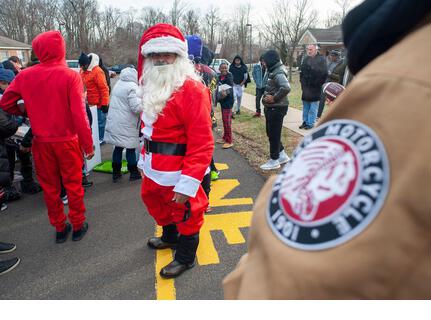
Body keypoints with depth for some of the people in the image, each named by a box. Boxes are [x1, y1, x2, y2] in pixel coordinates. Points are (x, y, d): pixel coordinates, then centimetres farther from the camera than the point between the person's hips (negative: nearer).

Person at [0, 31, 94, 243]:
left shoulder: (25, 76, -4)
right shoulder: (70, 76, -13)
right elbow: (79, 114, -17)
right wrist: (88, 145, -11)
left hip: (41, 142, 3)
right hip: (67, 141, -2)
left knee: (49, 186, 15)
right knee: (73, 185, 12)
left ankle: (60, 228, 26)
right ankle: (78, 226, 23)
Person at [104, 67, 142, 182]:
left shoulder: (118, 84, 10)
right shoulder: (132, 87, -17)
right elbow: (136, 107, -22)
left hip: (114, 122, 7)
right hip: (126, 125, -7)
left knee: (118, 147, 14)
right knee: (131, 148, 5)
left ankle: (116, 173, 21)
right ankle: (134, 173, 16)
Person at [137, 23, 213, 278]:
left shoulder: (191, 90, -22)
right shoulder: (153, 86, 8)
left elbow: (201, 142, -25)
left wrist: (187, 184, -26)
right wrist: (145, 160, 17)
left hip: (178, 172, -9)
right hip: (155, 169, 10)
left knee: (185, 214, 11)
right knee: (153, 201, 29)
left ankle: (185, 257, 37)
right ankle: (170, 237, 56)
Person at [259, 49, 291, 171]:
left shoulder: (278, 73, -19)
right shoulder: (272, 71, 11)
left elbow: (286, 88, -33)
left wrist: (274, 98, -23)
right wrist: (267, 96, 7)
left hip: (277, 108, -10)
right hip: (271, 107, 10)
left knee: (274, 134, 0)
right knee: (270, 132, 17)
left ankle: (274, 160, 13)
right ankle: (282, 155, 29)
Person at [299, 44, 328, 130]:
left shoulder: (321, 59, -9)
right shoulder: (306, 59, 10)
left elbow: (324, 73, -13)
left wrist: (318, 84, -12)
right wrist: (302, 82, 10)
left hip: (315, 88, -6)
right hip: (306, 87, 6)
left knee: (313, 107, 1)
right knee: (305, 106, 13)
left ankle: (310, 123, 8)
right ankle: (305, 121, 23)